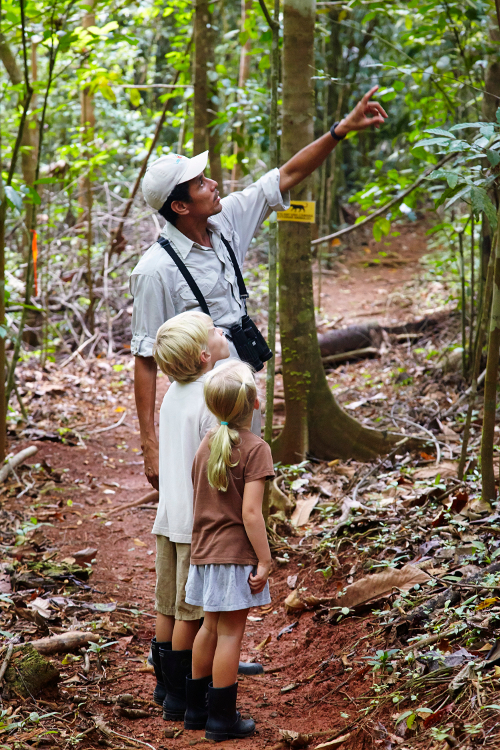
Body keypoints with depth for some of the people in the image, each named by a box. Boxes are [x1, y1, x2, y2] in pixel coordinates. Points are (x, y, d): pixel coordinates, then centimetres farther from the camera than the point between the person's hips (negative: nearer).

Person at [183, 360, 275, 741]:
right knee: (230, 634, 0)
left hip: (205, 551, 7)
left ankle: (196, 707, 28)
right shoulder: (255, 448, -14)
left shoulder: (207, 444, 7)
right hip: (236, 553, -7)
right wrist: (264, 560, -14)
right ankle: (222, 718, 6)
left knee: (211, 627, 19)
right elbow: (250, 512, -19)